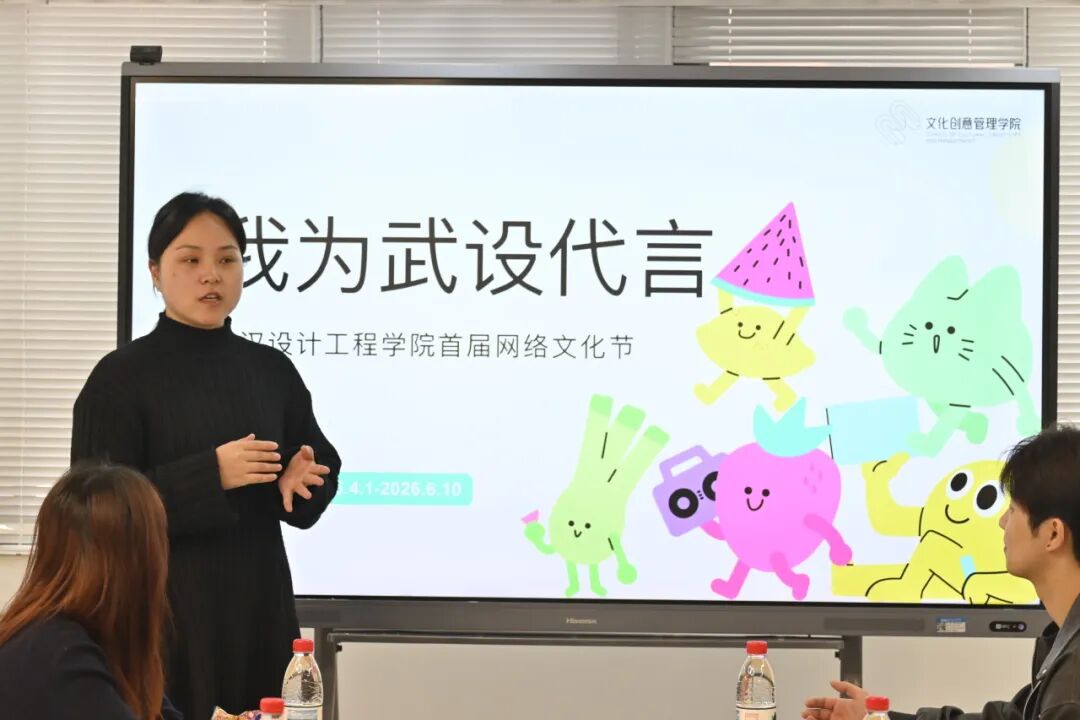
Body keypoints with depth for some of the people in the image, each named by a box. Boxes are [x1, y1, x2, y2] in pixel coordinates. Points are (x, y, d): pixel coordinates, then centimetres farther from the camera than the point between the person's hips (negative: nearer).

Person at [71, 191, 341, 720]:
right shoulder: (121, 377, -4)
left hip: (260, 602, 4)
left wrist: (299, 479, -9)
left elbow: (323, 468, 15)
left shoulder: (272, 370, 9)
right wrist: (211, 474, -19)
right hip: (162, 609, -4)